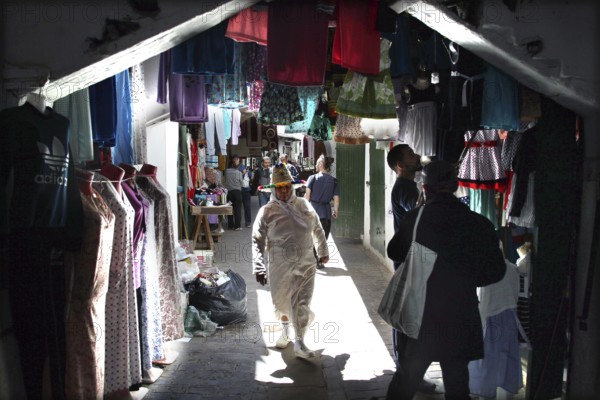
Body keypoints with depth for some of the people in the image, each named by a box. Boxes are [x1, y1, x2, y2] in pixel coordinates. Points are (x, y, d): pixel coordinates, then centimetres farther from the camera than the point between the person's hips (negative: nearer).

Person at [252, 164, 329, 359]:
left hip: (305, 264, 1)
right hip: (280, 265, -1)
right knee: (282, 302, 12)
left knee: (302, 304, -2)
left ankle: (299, 343, 12)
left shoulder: (304, 205, 5)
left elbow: (317, 229, 19)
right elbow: (257, 240, -5)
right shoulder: (267, 211, -4)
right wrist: (259, 267, -12)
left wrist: (322, 251, 25)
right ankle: (286, 329, 42)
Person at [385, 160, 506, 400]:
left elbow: (395, 253, 7)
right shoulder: (479, 224, -9)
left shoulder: (415, 219, -10)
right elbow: (496, 272, 1)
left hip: (419, 317, 0)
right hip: (460, 319, 1)